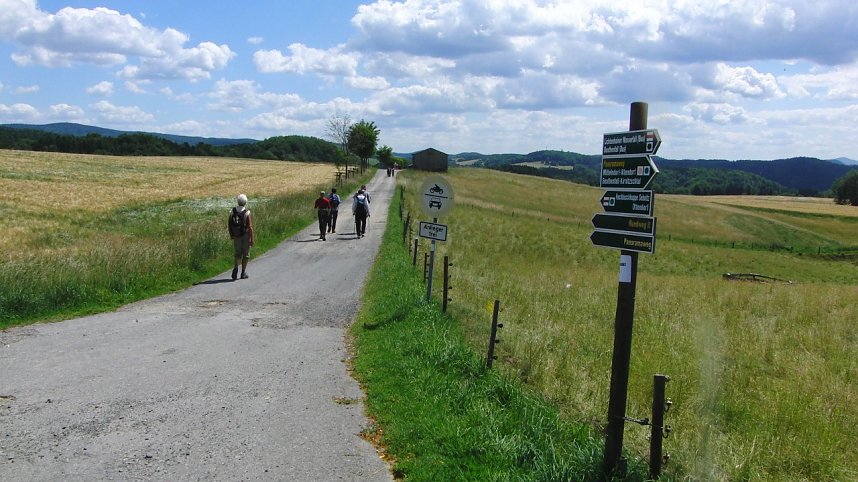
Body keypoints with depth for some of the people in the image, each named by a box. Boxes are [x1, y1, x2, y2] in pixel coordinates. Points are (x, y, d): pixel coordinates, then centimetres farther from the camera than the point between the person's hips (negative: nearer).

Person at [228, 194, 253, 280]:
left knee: (238, 254, 15)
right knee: (246, 254, 10)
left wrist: (231, 234, 18)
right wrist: (252, 239, -11)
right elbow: (250, 227, -17)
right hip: (246, 235, -3)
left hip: (236, 236, 3)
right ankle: (243, 273, 13)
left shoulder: (232, 211, -3)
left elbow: (229, 224, 4)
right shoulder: (247, 213, -15)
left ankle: (235, 268, -9)